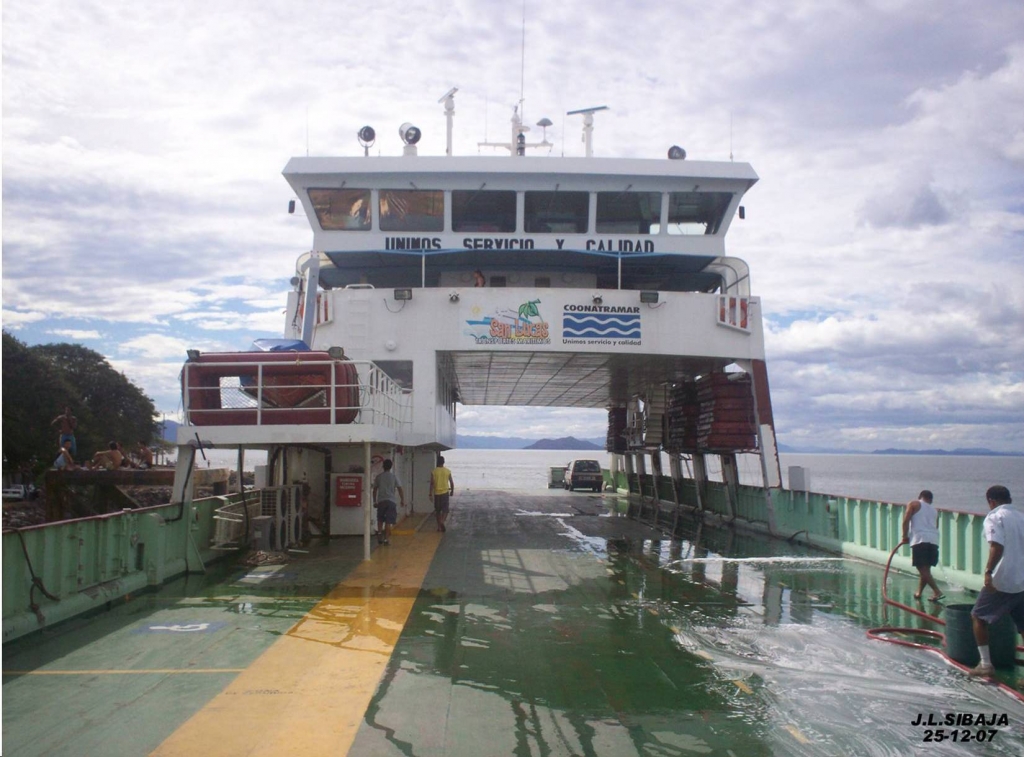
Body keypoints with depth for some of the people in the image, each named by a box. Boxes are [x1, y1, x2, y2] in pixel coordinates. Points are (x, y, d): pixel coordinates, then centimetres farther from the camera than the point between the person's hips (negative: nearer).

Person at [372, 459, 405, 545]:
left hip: (381, 501, 1)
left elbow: (375, 490, 8)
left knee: (380, 520, 19)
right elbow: (400, 489, -1)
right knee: (388, 521, 1)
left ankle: (380, 533, 8)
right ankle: (386, 538, -2)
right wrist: (403, 500, 7)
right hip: (391, 501, -1)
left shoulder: (378, 477, 4)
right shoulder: (394, 477, 1)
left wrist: (375, 501, 18)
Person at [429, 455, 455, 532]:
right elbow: (452, 482, 2)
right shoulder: (448, 471, -2)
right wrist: (452, 491, 18)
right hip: (445, 492, 0)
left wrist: (431, 494, -3)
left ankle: (439, 526, 16)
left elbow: (432, 484, -7)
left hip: (436, 493, 0)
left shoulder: (433, 472, -4)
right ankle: (442, 522, -22)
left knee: (437, 510, 13)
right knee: (445, 509, 3)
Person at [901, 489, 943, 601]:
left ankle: (937, 591, -18)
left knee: (923, 569, -6)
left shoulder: (914, 504, 11)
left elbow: (906, 520, 0)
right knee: (926, 569, 15)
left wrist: (905, 536, 9)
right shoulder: (934, 510, 26)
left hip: (920, 539, -5)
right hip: (933, 540, 5)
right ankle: (919, 592, 22)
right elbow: (936, 526, 19)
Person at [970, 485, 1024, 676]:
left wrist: (988, 571, -24)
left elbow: (997, 547, -21)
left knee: (978, 617, 11)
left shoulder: (994, 517, -7)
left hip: (1002, 581, -6)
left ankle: (985, 664, 8)